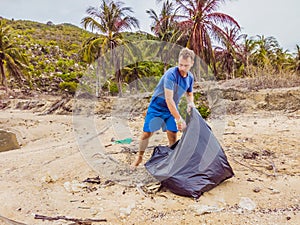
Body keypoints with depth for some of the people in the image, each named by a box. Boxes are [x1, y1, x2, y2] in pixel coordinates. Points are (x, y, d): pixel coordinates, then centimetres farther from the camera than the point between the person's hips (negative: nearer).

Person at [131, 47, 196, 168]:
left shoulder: (190, 77, -4)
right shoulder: (171, 74, -28)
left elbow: (189, 93, 15)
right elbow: (168, 99, -33)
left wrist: (190, 103, -9)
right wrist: (179, 119, -32)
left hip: (172, 108, 5)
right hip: (157, 106, -5)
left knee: (172, 135, -3)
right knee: (147, 133, -1)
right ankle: (139, 157, 22)